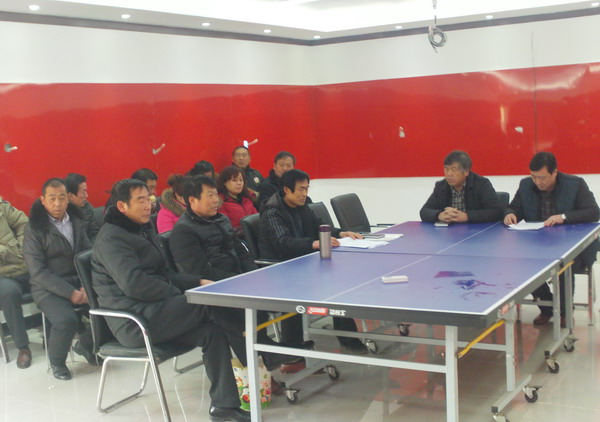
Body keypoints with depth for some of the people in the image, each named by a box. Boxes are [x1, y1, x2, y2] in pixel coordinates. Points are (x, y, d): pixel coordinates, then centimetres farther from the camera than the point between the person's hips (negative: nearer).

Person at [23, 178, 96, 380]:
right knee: (66, 319, -31)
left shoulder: (76, 221, 8)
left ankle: (85, 344, 9)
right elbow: (38, 271, -12)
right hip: (48, 287, -4)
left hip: (78, 280, 4)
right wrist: (70, 293, -20)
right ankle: (57, 361, 1)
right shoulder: (34, 228, -6)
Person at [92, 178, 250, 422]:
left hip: (157, 311, 9)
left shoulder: (143, 230, 22)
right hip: (134, 321, -9)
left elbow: (164, 274, 23)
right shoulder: (111, 238, -9)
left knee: (212, 331, -15)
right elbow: (133, 283, -22)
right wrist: (176, 293, -16)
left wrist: (198, 282, 7)